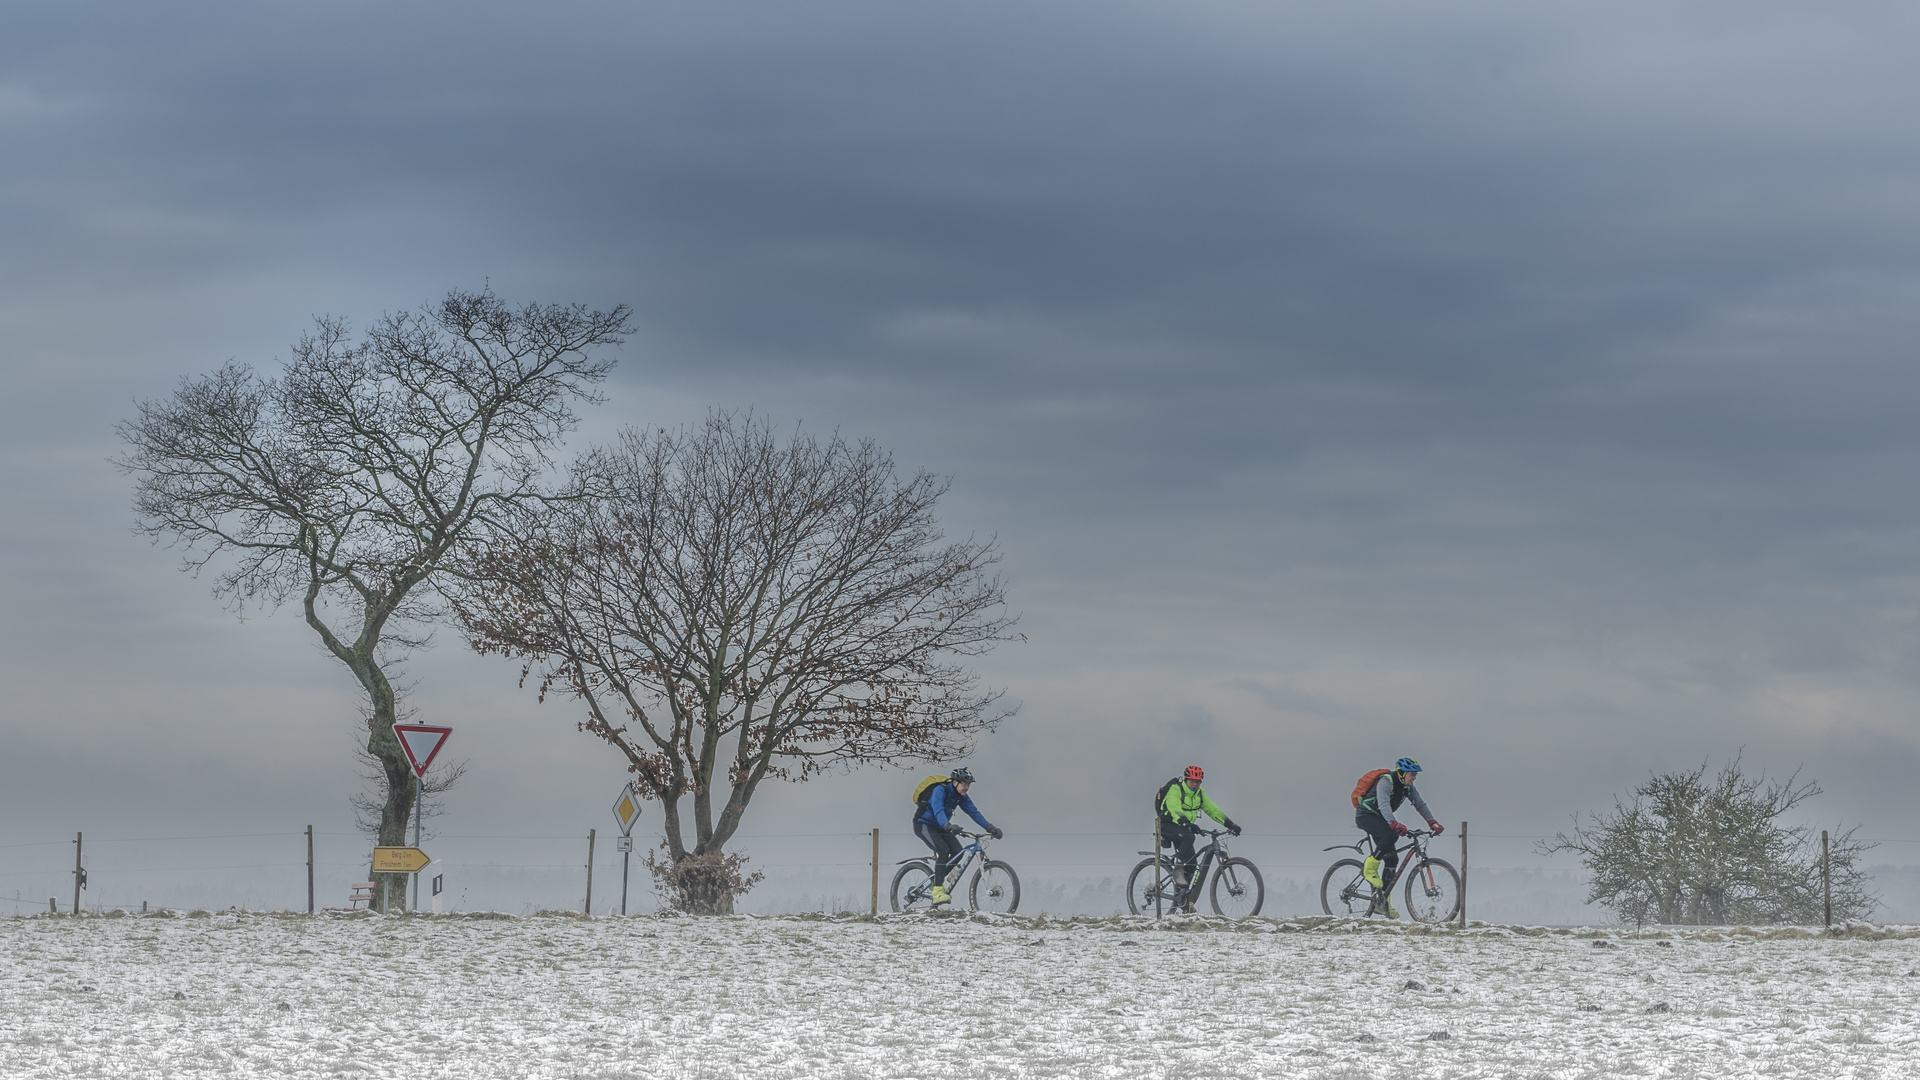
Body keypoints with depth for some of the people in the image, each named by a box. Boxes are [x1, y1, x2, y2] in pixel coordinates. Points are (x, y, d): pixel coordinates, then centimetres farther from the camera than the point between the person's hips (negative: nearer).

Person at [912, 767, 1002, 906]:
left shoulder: (961, 797, -1)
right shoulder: (940, 790, -25)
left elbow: (974, 812, -3)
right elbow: (938, 811, -40)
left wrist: (990, 827, -15)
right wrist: (948, 826, -57)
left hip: (939, 827, 8)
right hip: (923, 825, -8)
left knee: (957, 851, -11)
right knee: (943, 851, -27)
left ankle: (937, 879, 8)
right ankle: (937, 891, -29)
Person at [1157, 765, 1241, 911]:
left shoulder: (1199, 793, 4)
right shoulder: (1175, 790, -18)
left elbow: (1212, 810, 4)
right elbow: (1175, 809, -34)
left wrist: (1230, 824, -5)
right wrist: (1188, 824, -50)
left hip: (1183, 828, 7)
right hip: (1167, 826, -7)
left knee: (1191, 862, -5)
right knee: (1188, 837, -36)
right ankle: (1178, 870, -29)